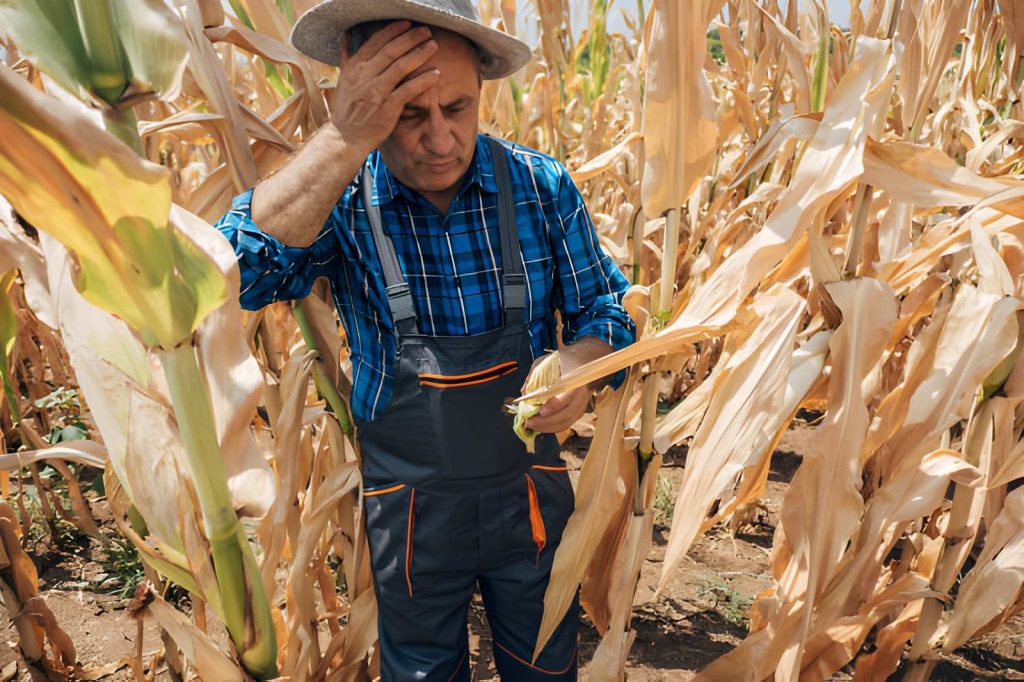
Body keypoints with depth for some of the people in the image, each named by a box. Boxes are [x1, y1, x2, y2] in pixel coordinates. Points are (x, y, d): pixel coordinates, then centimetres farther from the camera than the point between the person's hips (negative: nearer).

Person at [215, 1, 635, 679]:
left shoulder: (542, 185, -11)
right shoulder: (338, 197, -14)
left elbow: (602, 305, -2)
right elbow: (239, 272, -31)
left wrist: (581, 362, -25)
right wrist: (344, 139, -36)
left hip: (530, 491, 1)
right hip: (409, 507, -1)